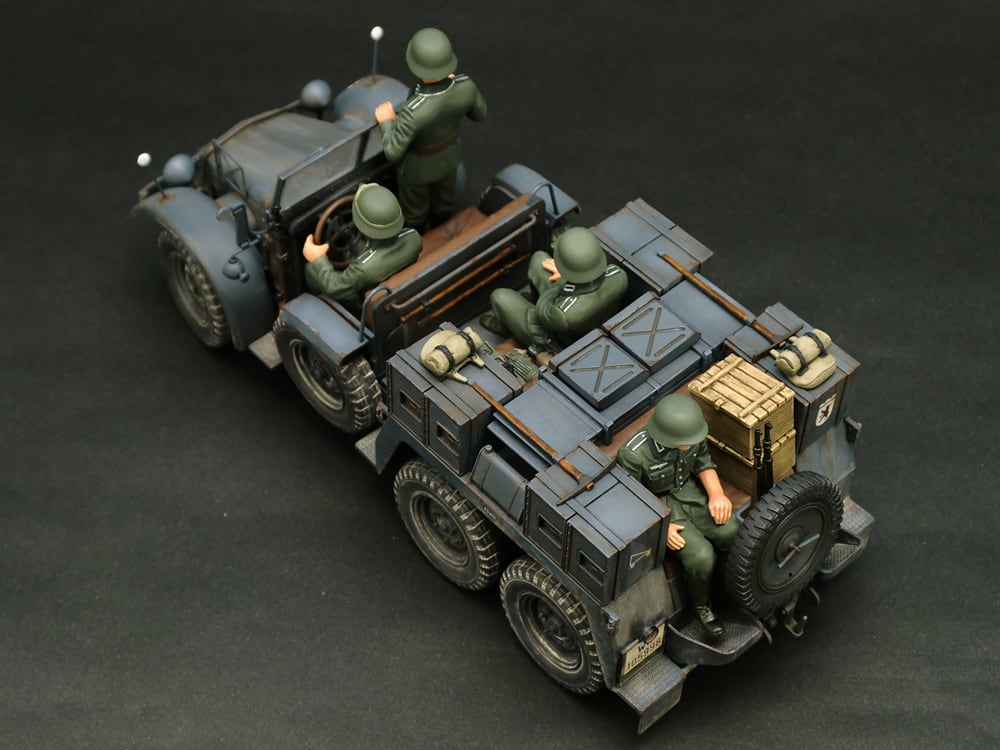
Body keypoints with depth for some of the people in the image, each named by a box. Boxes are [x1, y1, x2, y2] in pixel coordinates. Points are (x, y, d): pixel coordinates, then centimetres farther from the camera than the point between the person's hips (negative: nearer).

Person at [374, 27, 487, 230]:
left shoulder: (412, 112, -47)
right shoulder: (465, 86, -33)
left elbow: (393, 153, -31)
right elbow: (479, 113, -10)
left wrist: (386, 122, -13)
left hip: (417, 164, -4)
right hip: (448, 153, 4)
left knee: (414, 210, 28)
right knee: (442, 197, 35)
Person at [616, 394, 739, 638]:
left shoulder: (692, 434, -17)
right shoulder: (634, 455, -33)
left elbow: (703, 462, 4)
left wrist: (716, 494, -11)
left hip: (688, 490, 5)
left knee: (731, 532, -17)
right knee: (701, 555, -23)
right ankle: (702, 606, 7)